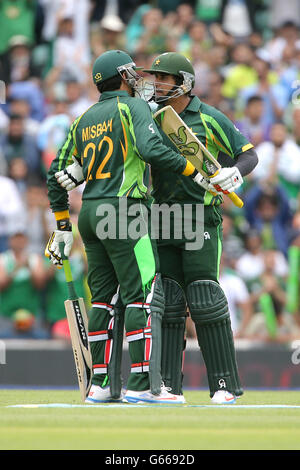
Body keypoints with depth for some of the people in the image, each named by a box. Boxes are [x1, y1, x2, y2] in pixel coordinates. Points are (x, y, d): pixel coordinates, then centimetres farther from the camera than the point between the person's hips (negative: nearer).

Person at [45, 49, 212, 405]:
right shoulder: (133, 107, -2)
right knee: (143, 296, -8)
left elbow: (57, 175, 18)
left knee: (104, 298, 11)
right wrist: (194, 173, -14)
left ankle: (102, 385, 10)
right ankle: (141, 385, -14)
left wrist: (63, 227, 22)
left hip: (89, 214, 8)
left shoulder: (83, 119, 18)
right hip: (124, 211, -8)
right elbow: (152, 150, -21)